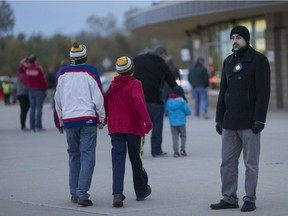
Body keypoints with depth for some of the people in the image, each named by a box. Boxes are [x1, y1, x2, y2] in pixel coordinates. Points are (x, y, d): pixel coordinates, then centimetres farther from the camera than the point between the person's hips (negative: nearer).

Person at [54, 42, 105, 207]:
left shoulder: (62, 73, 7)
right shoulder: (91, 71, -5)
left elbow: (58, 99, 13)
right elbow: (98, 97, -6)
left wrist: (59, 122, 22)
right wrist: (102, 118, 6)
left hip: (69, 120, 4)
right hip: (88, 119, -4)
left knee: (74, 155, 16)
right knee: (87, 156, -5)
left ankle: (74, 193, 18)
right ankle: (82, 193, -15)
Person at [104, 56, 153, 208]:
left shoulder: (112, 86, 9)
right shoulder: (134, 84, -6)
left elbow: (105, 104, 12)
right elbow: (138, 101, -23)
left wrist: (105, 120, 27)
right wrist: (146, 120, -28)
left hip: (115, 128, 3)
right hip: (133, 127, -3)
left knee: (118, 161, -4)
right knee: (136, 160, 12)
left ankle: (117, 194, -21)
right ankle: (141, 191, 28)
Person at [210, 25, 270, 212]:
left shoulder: (258, 60, -4)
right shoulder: (229, 61, 15)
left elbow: (263, 91, -10)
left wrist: (259, 119, -16)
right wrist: (219, 118, 13)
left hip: (249, 121, -6)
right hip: (229, 121, 6)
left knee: (251, 163, 0)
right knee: (227, 162, 7)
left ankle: (250, 200, 6)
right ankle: (229, 198, 14)